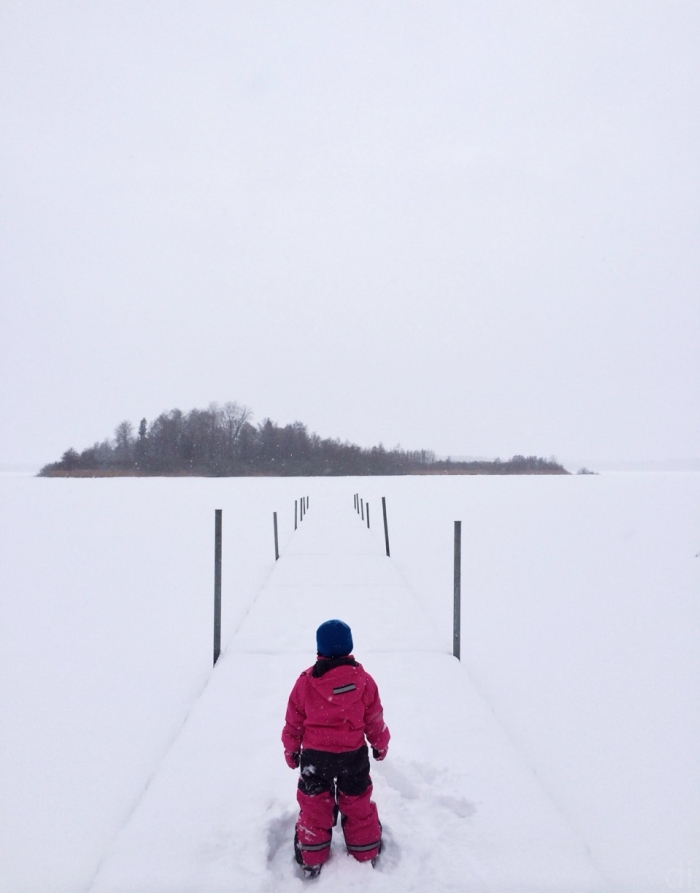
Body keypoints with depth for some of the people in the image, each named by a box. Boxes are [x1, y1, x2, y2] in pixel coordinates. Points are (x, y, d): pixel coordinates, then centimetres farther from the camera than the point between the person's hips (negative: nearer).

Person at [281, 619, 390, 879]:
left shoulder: (306, 681, -11)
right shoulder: (364, 680, -10)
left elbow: (293, 721, -2)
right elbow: (375, 720, 0)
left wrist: (291, 749, 14)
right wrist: (381, 744, 18)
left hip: (315, 755, -1)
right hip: (354, 754, 1)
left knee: (314, 806, 15)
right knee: (358, 804, 18)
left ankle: (312, 862, 24)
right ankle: (366, 856, 31)